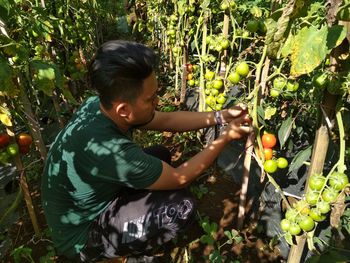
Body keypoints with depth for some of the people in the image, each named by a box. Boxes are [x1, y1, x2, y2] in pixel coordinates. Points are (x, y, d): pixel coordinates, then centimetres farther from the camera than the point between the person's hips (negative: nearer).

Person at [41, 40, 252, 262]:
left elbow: (168, 120, -2)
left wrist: (221, 116, -4)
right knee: (181, 206, -21)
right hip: (82, 233, -7)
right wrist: (227, 137, -14)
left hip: (90, 202, 7)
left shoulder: (101, 106, -15)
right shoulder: (108, 150, -40)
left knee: (161, 155, 9)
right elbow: (180, 178, -24)